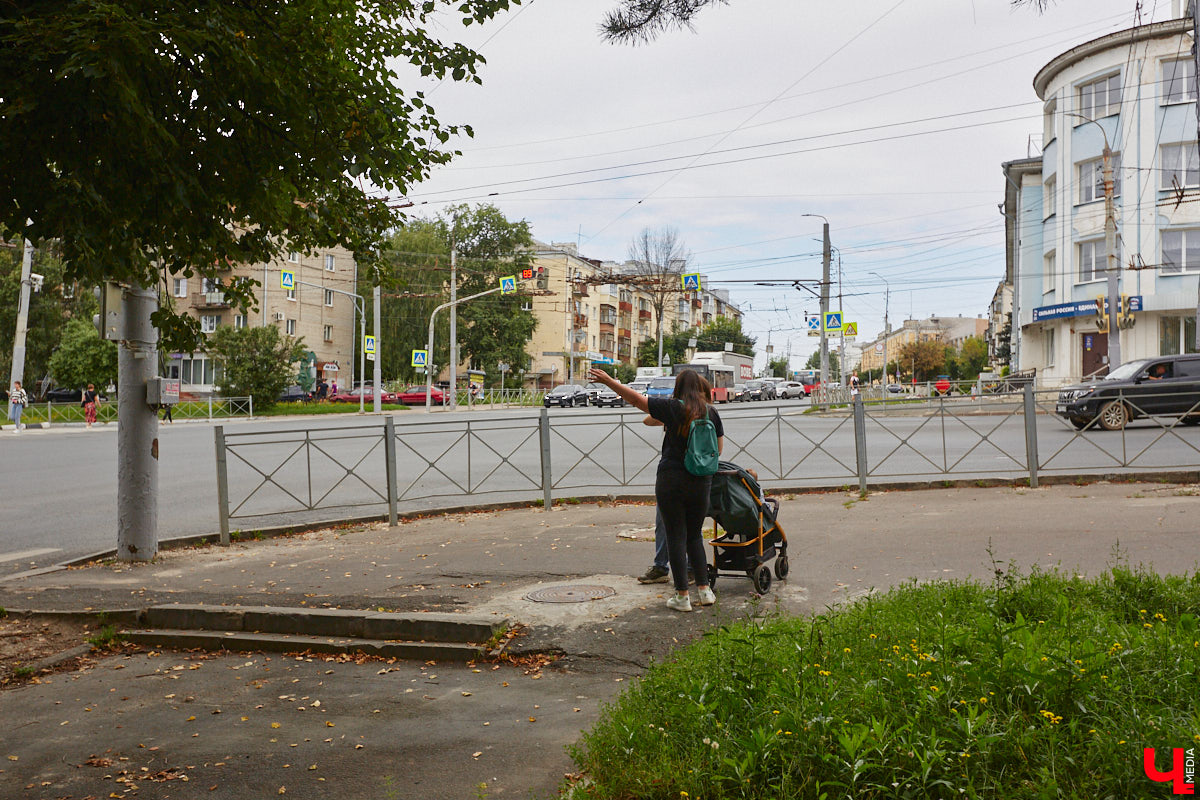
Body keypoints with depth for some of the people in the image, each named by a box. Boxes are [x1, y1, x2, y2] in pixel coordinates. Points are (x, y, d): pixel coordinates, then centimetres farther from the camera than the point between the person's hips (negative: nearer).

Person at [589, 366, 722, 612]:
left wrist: (608, 380, 4)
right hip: (702, 481, 4)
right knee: (695, 536, 17)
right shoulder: (711, 412, 3)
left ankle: (682, 596, 4)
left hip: (671, 479, -4)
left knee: (676, 537, 2)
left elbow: (635, 398, -4)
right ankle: (705, 590, 16)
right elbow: (718, 449, 12)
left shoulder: (673, 408, -8)